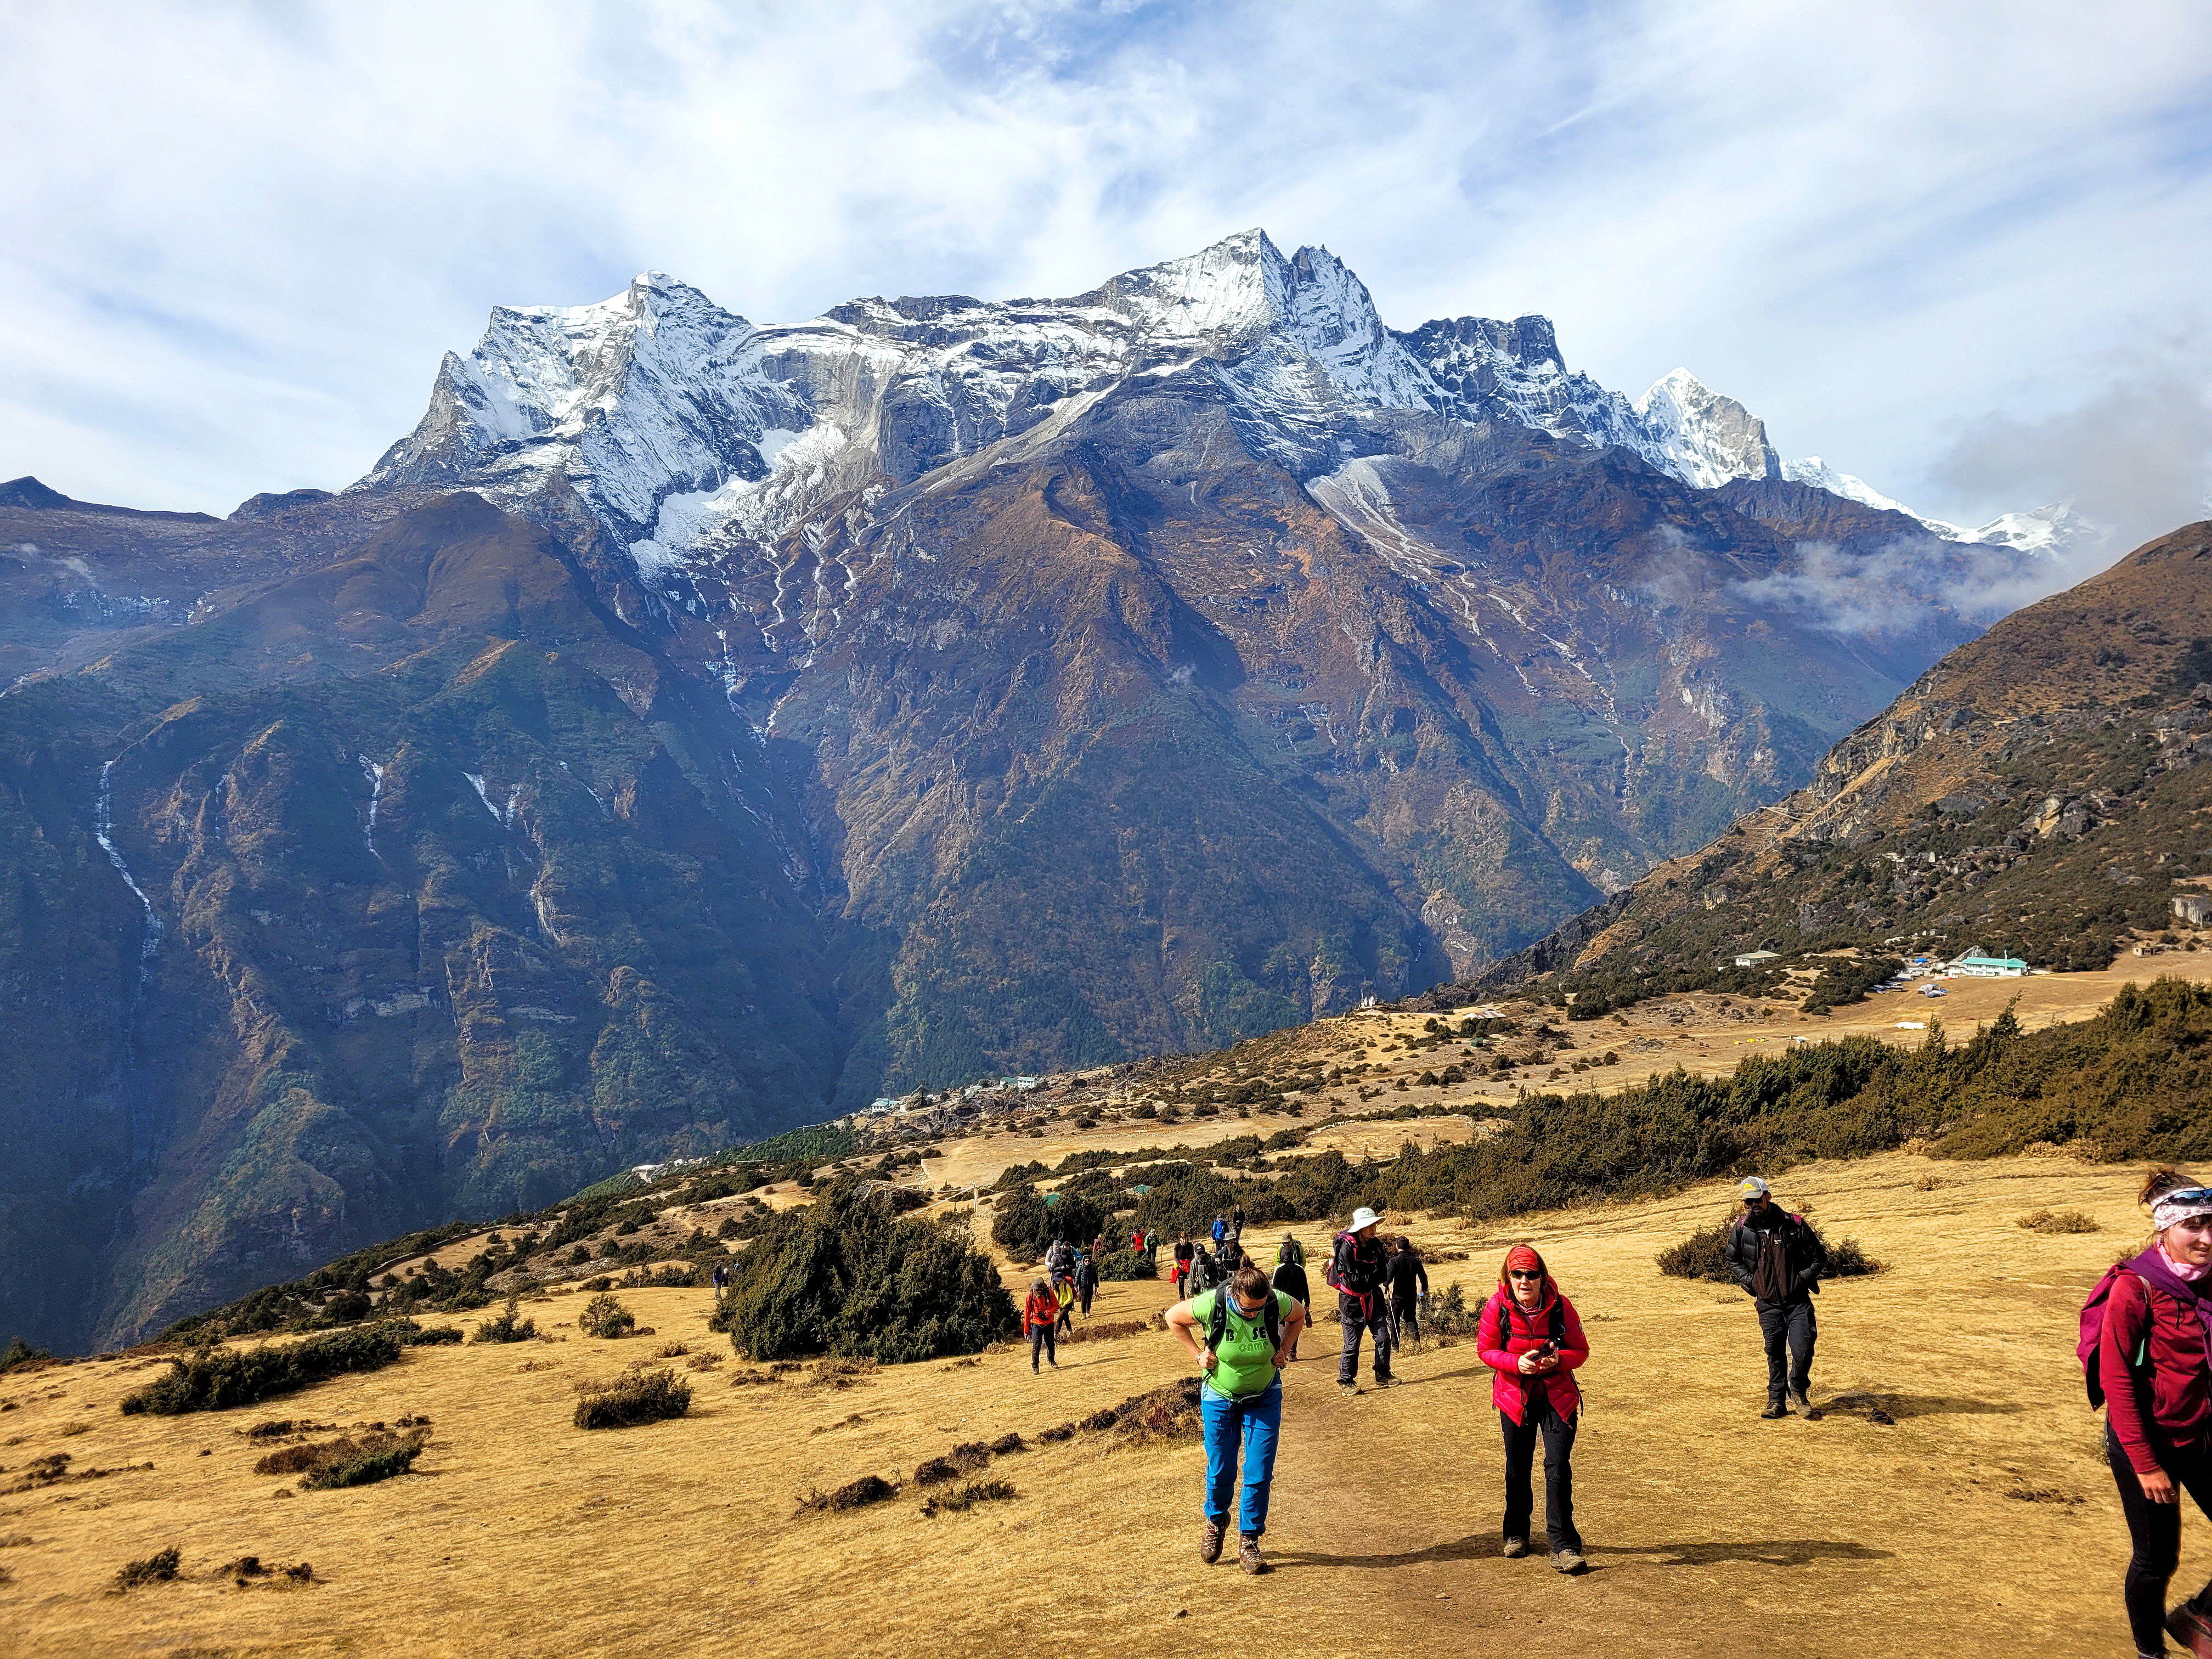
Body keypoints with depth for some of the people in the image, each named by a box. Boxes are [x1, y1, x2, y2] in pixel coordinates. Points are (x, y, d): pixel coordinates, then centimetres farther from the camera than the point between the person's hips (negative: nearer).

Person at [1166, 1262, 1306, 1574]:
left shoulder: (1278, 1303, -22)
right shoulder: (1212, 1304, -27)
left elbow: (1299, 1316, 4)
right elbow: (1173, 1318, -8)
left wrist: (1282, 1351, -7)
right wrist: (1198, 1353, -12)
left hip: (1264, 1399, 1)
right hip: (1220, 1398, -1)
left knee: (1259, 1474, -3)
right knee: (1220, 1470, 7)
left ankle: (1248, 1542, 13)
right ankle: (1216, 1520, 36)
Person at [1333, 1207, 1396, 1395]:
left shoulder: (1375, 1244, 0)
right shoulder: (1347, 1247, -19)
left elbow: (1383, 1272, 2)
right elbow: (1353, 1278, -21)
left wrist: (1368, 1279, -15)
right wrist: (1374, 1276, -13)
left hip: (1373, 1297, 6)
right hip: (1352, 1301, -6)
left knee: (1383, 1337, 6)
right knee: (1352, 1344, -2)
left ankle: (1383, 1376, 22)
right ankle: (1346, 1381, 10)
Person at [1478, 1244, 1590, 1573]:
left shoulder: (1560, 1306, -14)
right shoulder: (1497, 1307, -14)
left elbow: (1581, 1351, -5)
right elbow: (1486, 1349, -5)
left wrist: (1558, 1359, -26)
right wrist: (1518, 1362, -22)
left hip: (1558, 1397, -1)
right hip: (1515, 1398, 1)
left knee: (1558, 1468, -11)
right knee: (1517, 1470, 14)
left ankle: (1564, 1547, -3)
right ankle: (1516, 1533, 36)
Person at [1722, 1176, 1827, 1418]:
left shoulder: (1794, 1225, -7)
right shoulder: (1741, 1229, -2)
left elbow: (1819, 1257, 3)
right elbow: (1732, 1259, 16)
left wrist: (1802, 1280, -6)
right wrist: (1749, 1281, 2)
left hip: (1798, 1301, -2)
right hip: (1768, 1303, 2)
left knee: (1803, 1351, -9)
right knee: (1774, 1353, 7)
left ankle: (1798, 1392, 17)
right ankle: (1777, 1401, 20)